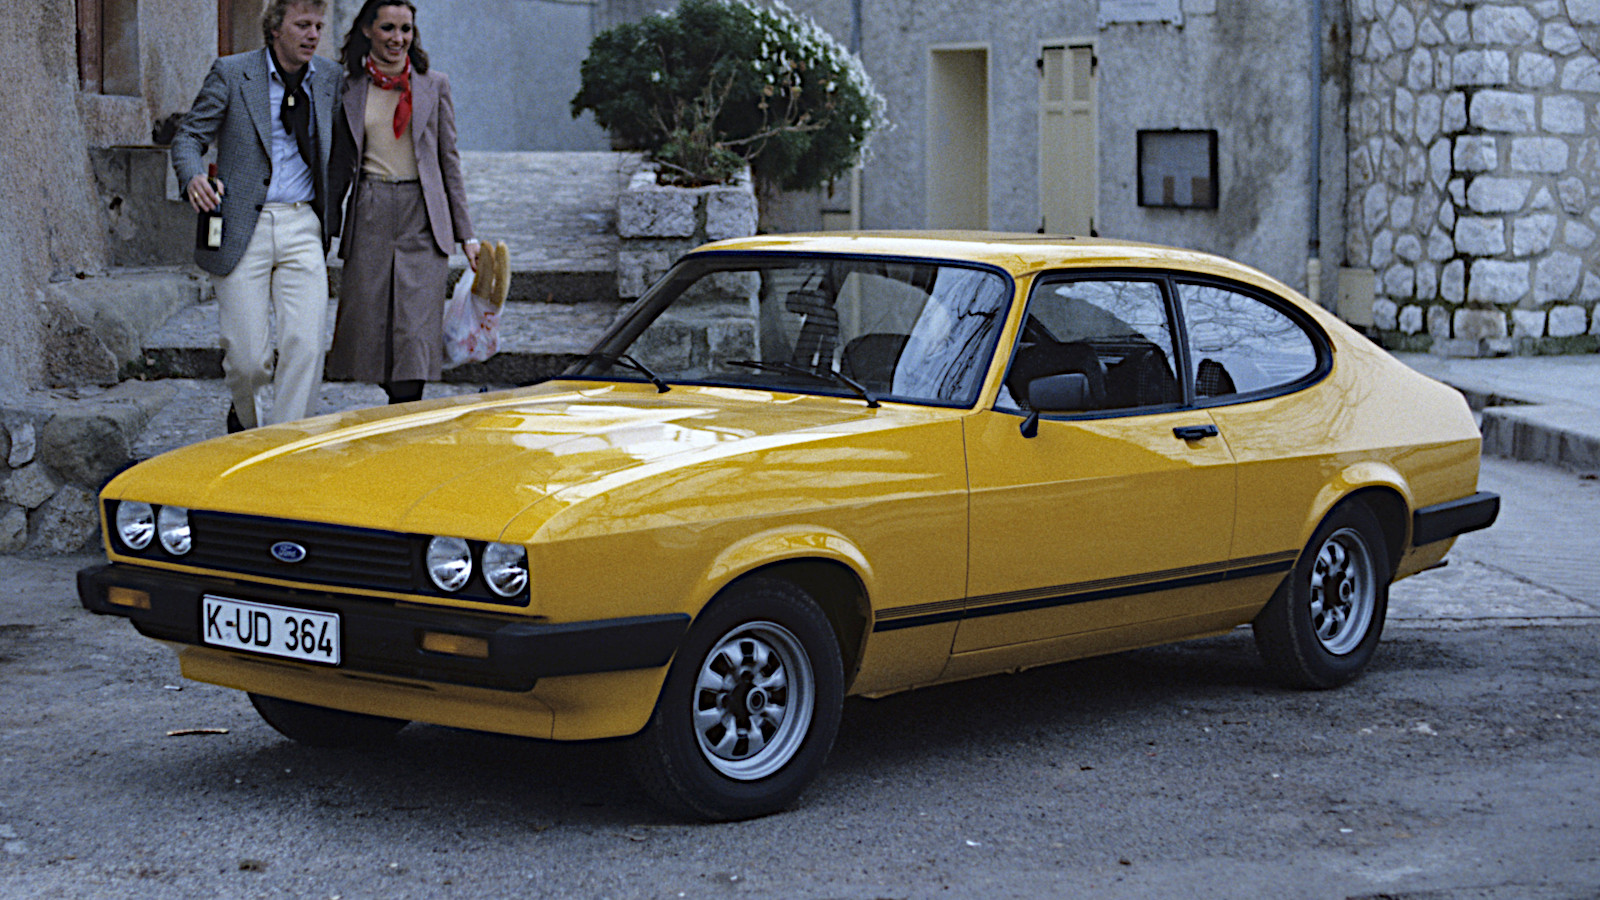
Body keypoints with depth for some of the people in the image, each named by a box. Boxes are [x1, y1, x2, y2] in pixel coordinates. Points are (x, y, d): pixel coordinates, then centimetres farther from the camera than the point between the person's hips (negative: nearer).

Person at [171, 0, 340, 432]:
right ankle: (247, 416, 31)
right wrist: (193, 177, -20)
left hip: (303, 227, 3)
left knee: (305, 345, -11)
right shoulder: (231, 74, -1)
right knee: (247, 356, -1)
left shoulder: (328, 78, 10)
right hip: (242, 229, -2)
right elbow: (188, 136, 1)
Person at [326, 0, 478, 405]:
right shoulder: (350, 89, 8)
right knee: (370, 327, 2)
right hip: (370, 219, 1)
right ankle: (400, 407, 22)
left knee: (416, 331, -9)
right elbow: (340, 165, 13)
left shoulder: (434, 85, 7)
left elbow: (450, 160, 9)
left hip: (423, 220, -1)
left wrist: (466, 235, 6)